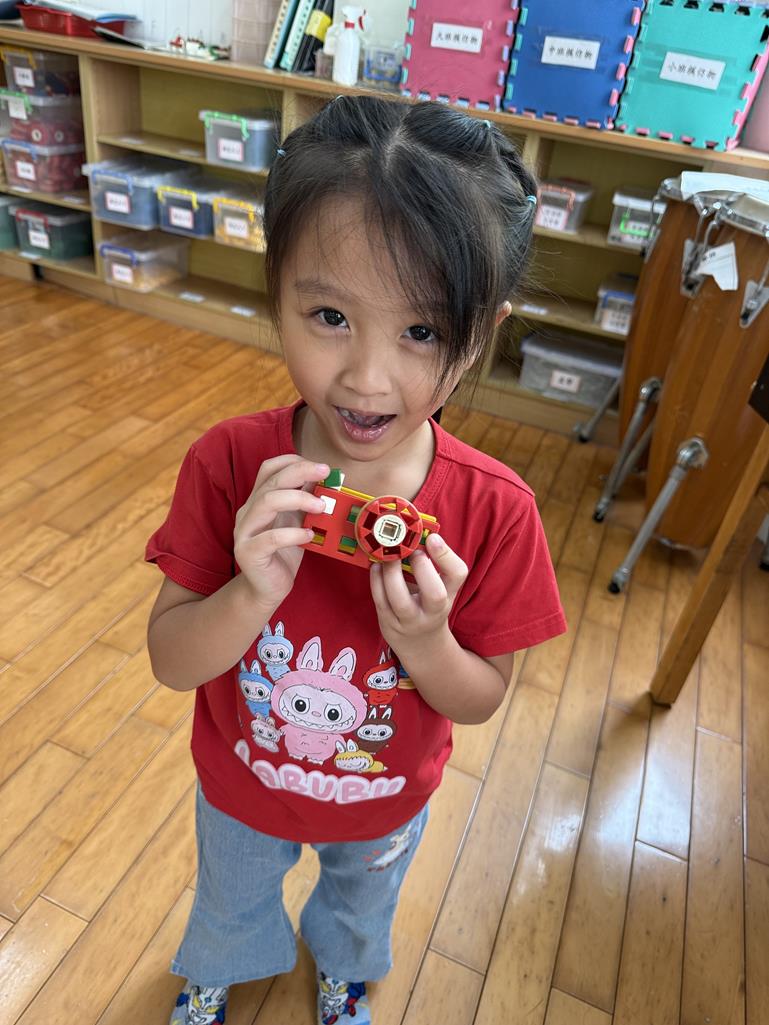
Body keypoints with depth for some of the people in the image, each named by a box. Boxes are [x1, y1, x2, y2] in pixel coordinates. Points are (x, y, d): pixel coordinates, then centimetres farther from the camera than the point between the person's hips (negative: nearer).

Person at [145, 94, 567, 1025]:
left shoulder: (492, 510, -30)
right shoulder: (229, 466, -29)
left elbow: (483, 698, -17)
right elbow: (171, 661, -21)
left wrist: (424, 641, -38)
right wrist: (253, 594, -41)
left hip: (386, 805, 1)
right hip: (239, 787, 0)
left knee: (362, 908, 35)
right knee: (229, 900, 35)